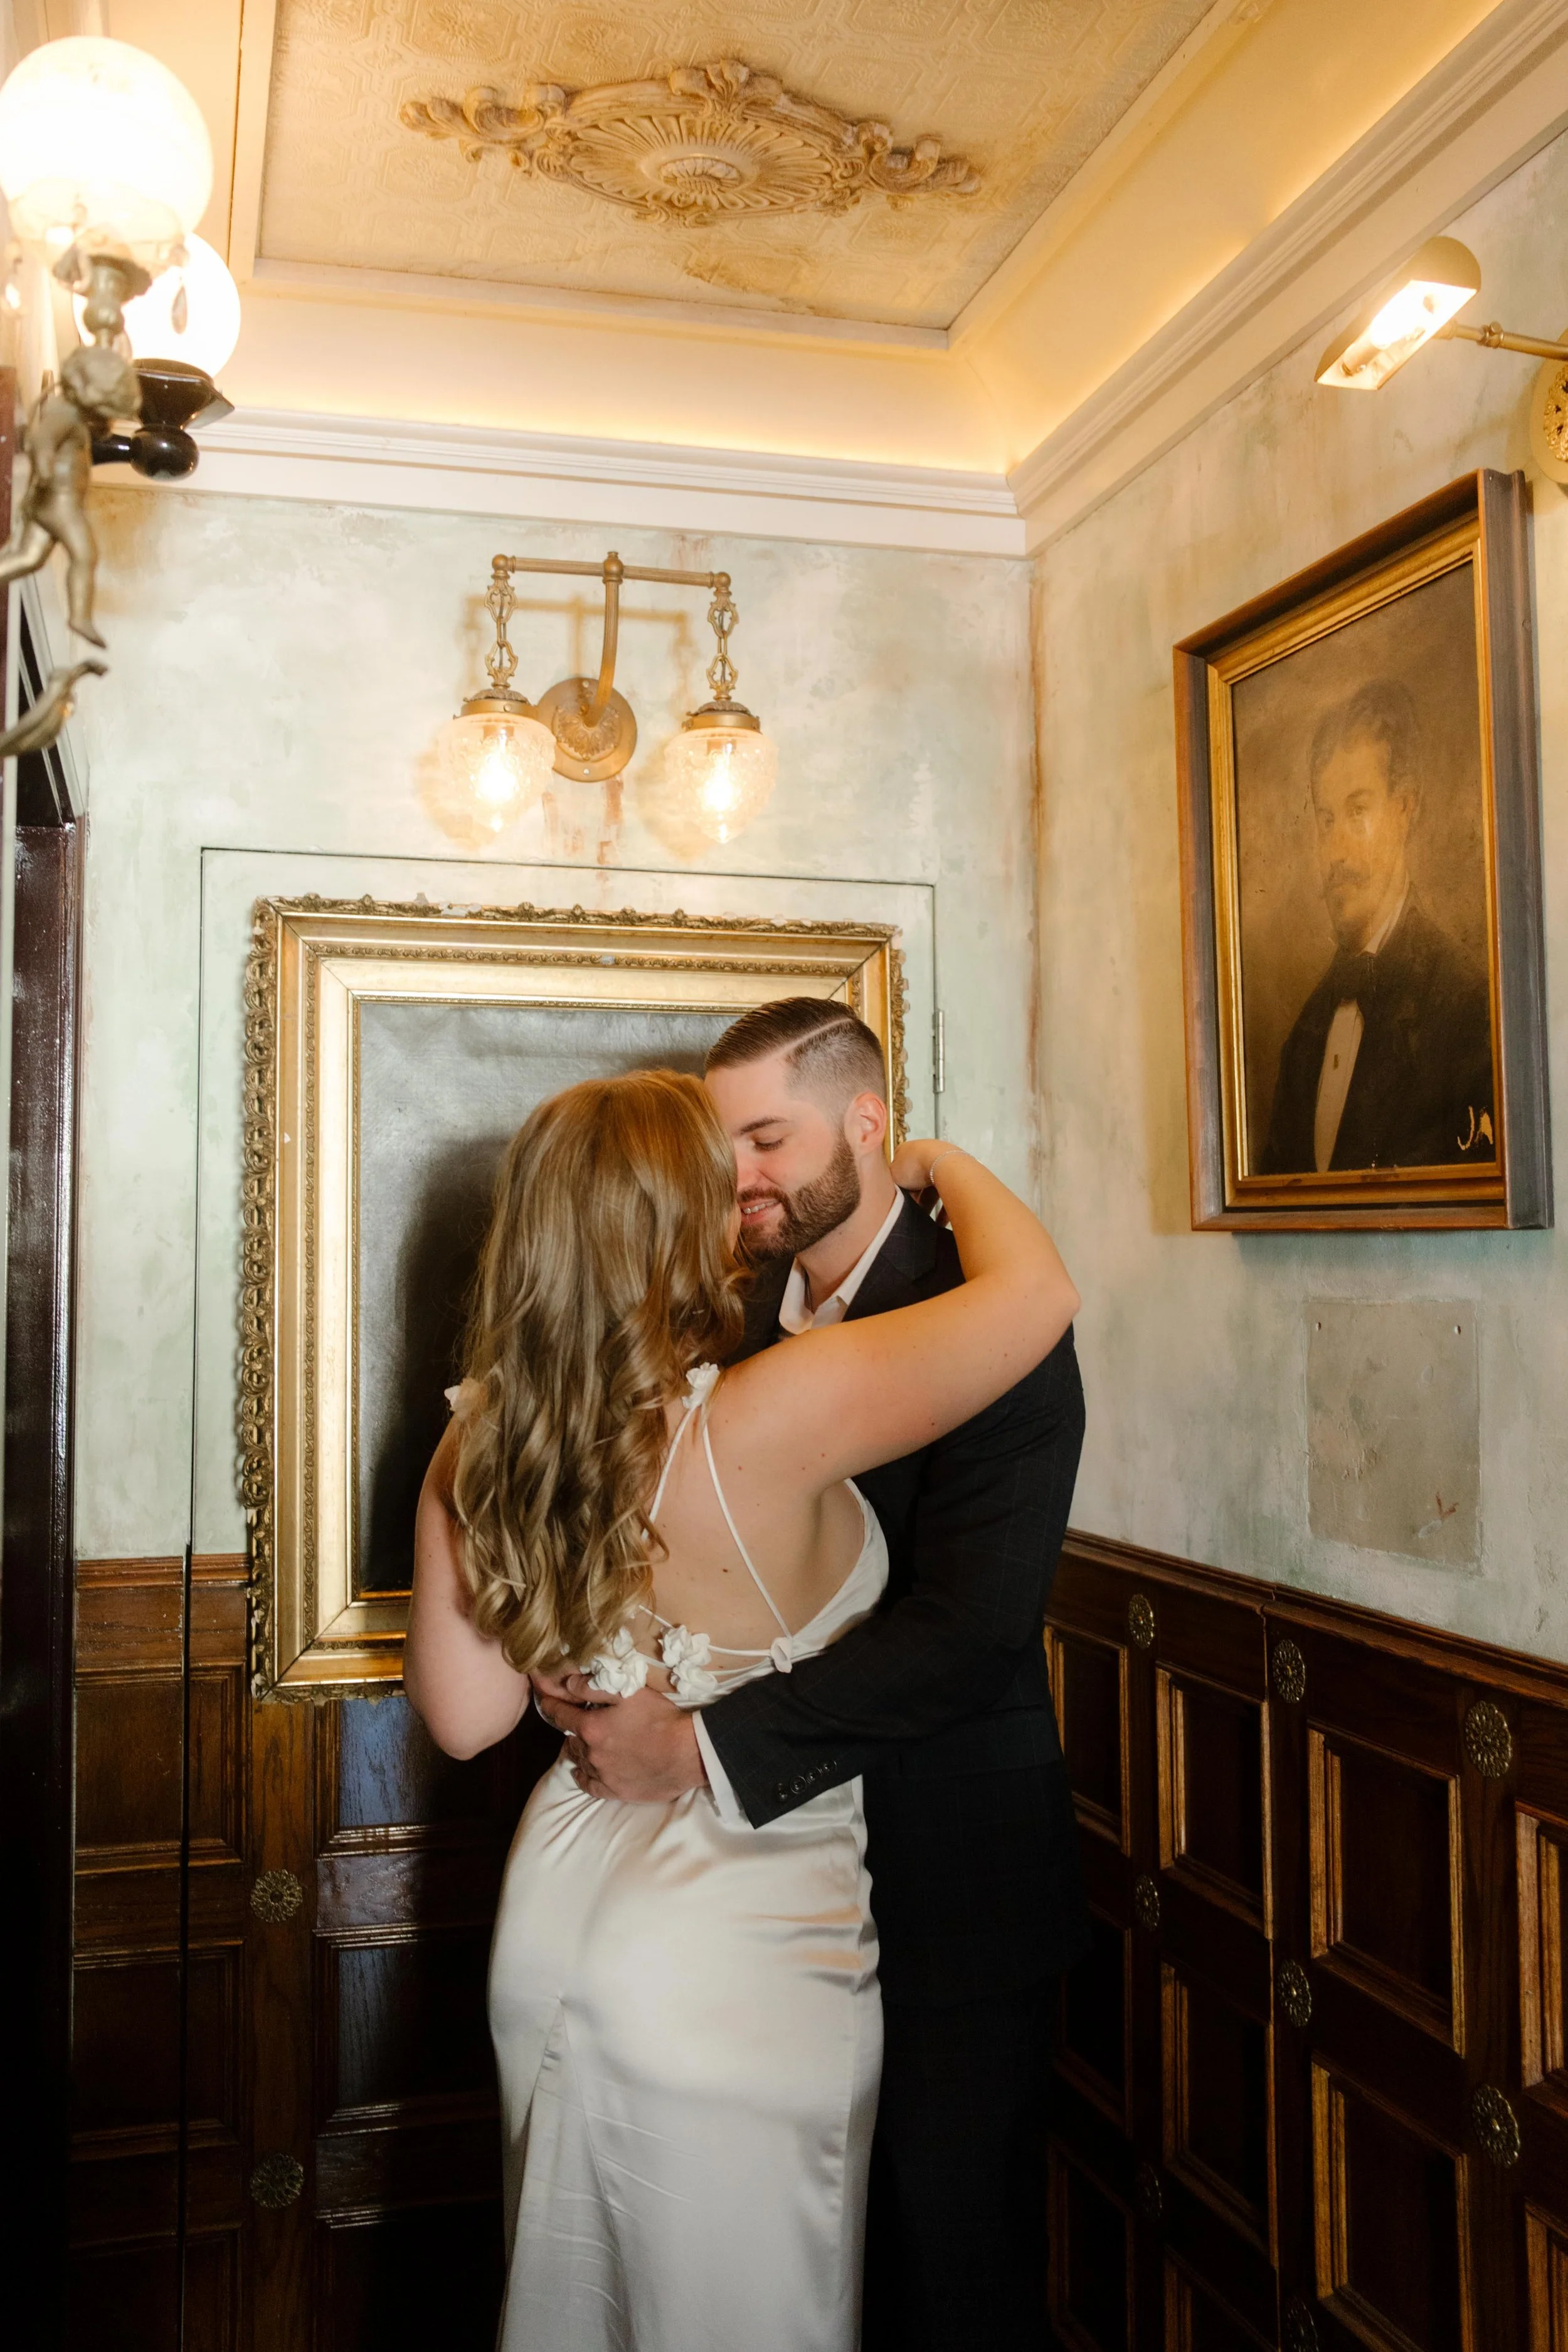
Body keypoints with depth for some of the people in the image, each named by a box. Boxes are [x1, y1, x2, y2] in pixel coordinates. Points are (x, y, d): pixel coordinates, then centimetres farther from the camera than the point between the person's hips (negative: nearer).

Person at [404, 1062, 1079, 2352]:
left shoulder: (481, 1448, -8)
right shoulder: (764, 1422, -28)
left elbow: (467, 1712, 0)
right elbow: (1038, 1292, -23)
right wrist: (945, 1162, -4)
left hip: (563, 1913, 7)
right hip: (733, 1957, -6)